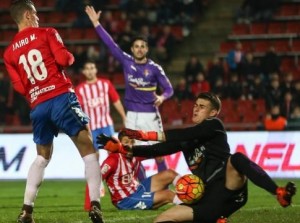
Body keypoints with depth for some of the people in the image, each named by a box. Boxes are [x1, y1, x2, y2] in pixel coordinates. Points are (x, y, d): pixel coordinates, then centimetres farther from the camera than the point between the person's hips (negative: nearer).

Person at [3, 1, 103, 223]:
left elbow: (20, 87, 7)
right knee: (88, 150, 0)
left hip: (37, 107, 5)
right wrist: (70, 56, 13)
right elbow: (64, 59, -9)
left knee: (42, 157, 21)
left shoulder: (9, 52, 13)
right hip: (61, 97, -5)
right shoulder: (46, 34, 2)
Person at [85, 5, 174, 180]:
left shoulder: (155, 68, -6)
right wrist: (96, 23, -3)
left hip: (150, 115, -3)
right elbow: (110, 43, 0)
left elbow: (169, 89, -3)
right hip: (132, 115, 3)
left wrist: (162, 97, -25)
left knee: (158, 154, -5)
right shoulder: (126, 61, 1)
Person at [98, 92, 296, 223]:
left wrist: (147, 135, -15)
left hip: (231, 188, -6)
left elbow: (187, 134, -12)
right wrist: (121, 149, 7)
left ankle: (280, 194, -45)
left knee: (236, 158, -37)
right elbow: (156, 151, 19)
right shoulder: (186, 140, 22)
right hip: (210, 199, 6)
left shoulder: (214, 125, 4)